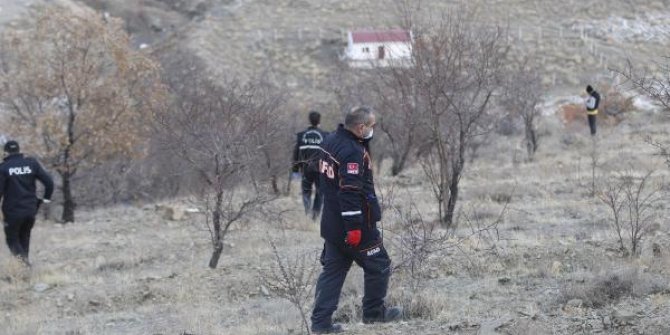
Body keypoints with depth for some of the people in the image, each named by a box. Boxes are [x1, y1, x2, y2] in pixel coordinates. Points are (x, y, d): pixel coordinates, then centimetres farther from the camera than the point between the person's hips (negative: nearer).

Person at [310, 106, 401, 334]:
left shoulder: (331, 141, 7)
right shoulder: (353, 152, -23)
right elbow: (350, 192, -28)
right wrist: (354, 227, -26)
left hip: (332, 225, 9)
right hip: (355, 225, -9)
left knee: (333, 270, 11)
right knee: (378, 265, 11)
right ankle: (374, 311, 24)